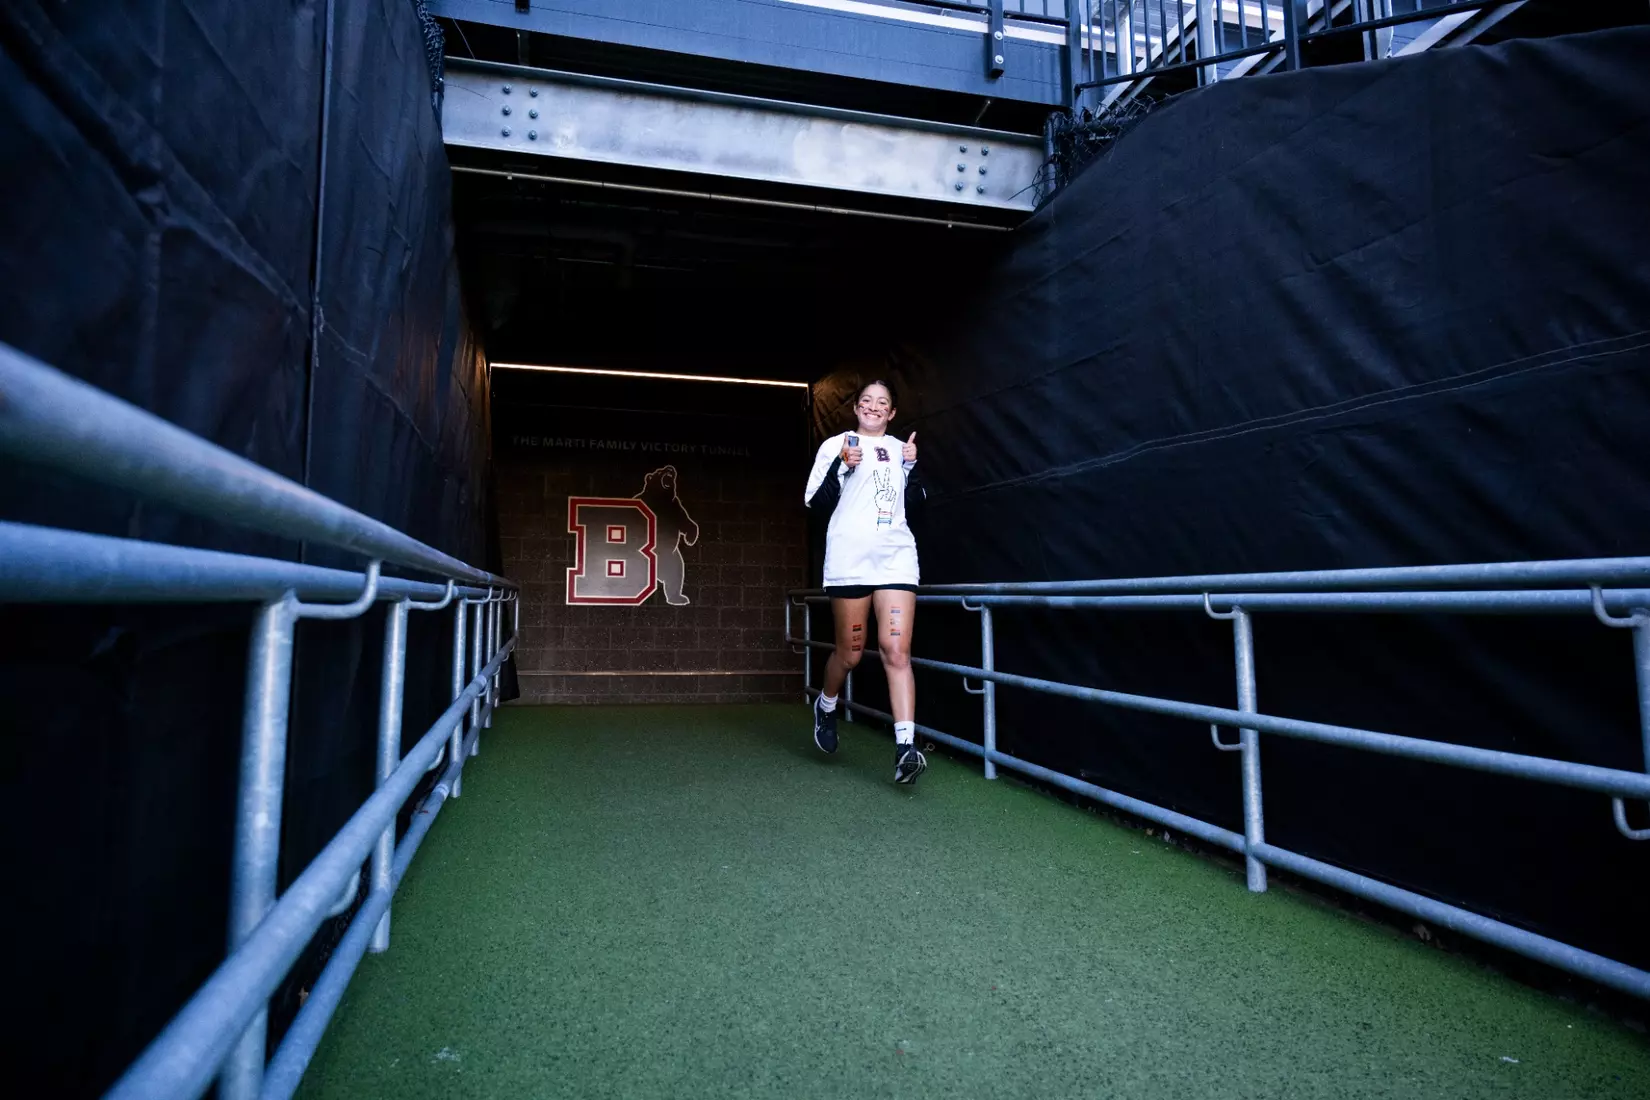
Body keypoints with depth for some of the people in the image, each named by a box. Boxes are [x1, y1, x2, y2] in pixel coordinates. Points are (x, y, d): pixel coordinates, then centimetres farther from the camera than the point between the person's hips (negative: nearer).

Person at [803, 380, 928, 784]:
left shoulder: (900, 449, 16)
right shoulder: (835, 445, 7)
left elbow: (915, 507, 15)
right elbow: (815, 505, 0)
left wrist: (912, 466, 0)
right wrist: (842, 466, -13)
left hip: (896, 559, 2)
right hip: (849, 561, -2)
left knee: (896, 650, -9)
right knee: (849, 653, 5)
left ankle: (906, 747, -12)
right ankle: (826, 706, 36)